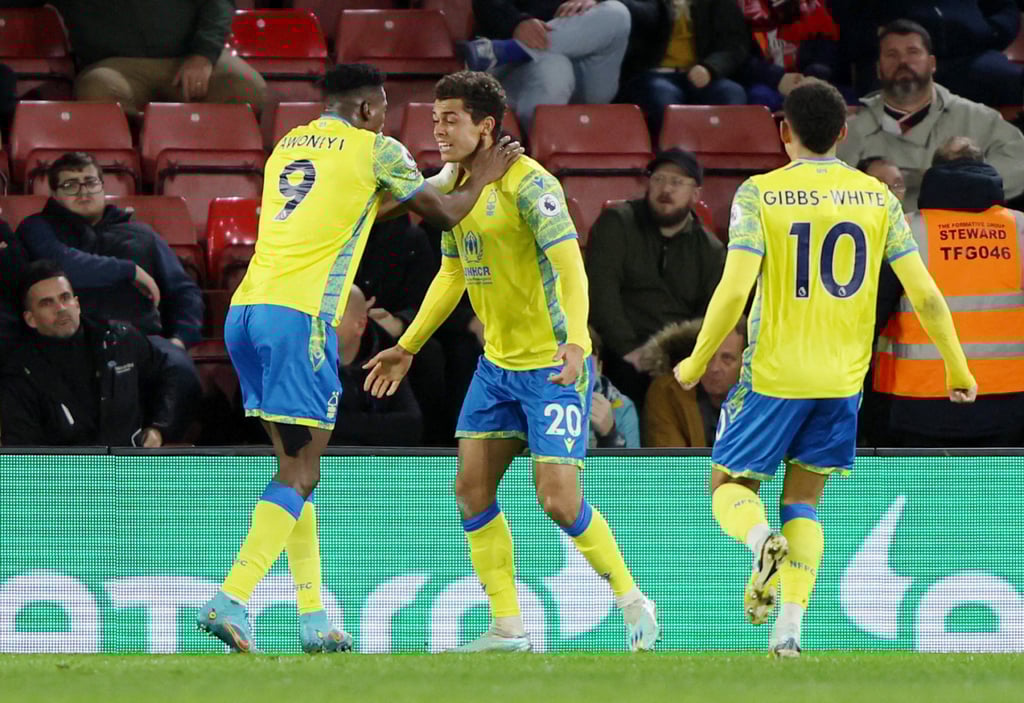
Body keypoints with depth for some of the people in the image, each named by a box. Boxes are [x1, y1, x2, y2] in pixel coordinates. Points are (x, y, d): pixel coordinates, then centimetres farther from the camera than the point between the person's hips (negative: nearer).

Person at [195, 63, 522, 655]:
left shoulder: (289, 146, 22)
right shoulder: (375, 150, 2)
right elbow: (445, 213, 8)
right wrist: (481, 180, 28)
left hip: (245, 311, 7)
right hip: (299, 317, -7)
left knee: (295, 466, 14)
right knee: (300, 474, -5)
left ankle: (314, 619, 14)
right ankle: (230, 602, -18)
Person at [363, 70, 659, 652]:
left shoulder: (529, 183, -18)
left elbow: (569, 264, -27)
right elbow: (452, 275, 23)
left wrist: (576, 340, -41)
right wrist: (408, 347, 24)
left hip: (555, 366, -8)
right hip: (497, 365, 8)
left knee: (558, 500, -11)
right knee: (472, 489, 1)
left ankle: (634, 604, 9)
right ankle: (508, 629, 8)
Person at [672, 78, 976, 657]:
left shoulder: (760, 194, -8)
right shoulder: (877, 197, 2)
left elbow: (734, 290, -17)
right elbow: (925, 294, -1)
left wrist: (696, 363, -3)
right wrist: (958, 370, 12)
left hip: (773, 375, -3)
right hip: (843, 380, 3)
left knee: (729, 486, 13)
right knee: (804, 500, 16)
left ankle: (763, 542, -21)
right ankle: (790, 626, 0)